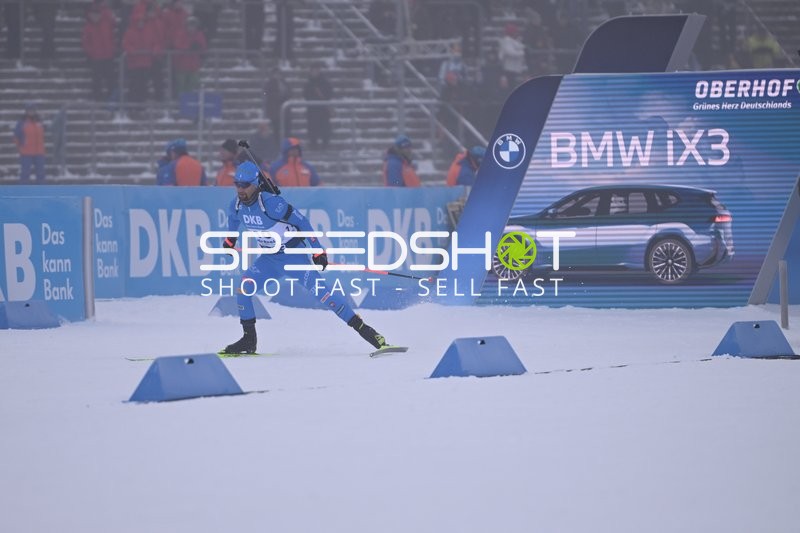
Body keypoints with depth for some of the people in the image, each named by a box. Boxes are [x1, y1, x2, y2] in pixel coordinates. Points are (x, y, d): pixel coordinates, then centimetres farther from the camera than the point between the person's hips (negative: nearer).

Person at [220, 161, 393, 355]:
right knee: (244, 285, -12)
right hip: (270, 258, 6)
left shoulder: (270, 202, -28)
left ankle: (364, 330, -16)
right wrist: (230, 238, 33)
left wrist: (317, 251, -23)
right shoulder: (236, 205, -8)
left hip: (295, 254, -6)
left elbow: (301, 222, -22)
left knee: (319, 291, -19)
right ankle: (249, 339, -2)